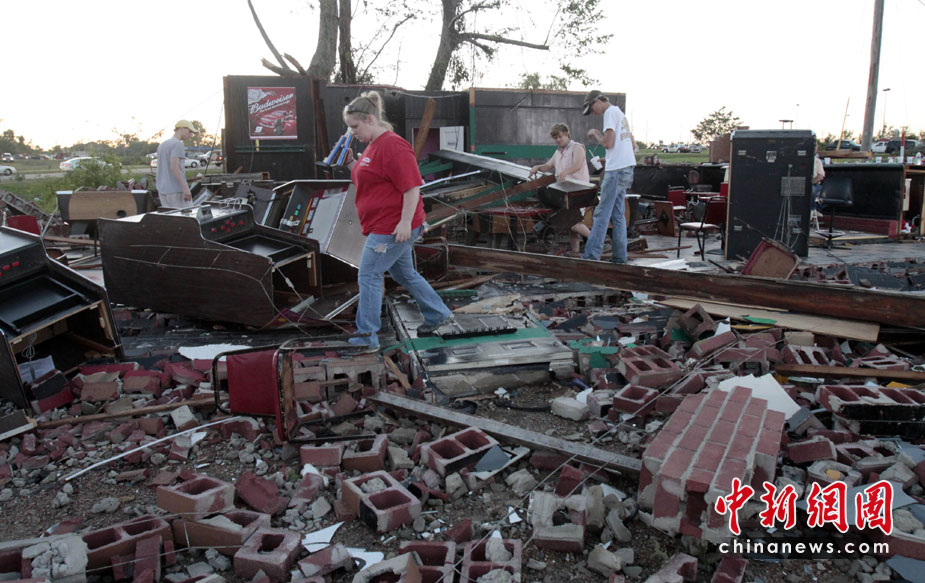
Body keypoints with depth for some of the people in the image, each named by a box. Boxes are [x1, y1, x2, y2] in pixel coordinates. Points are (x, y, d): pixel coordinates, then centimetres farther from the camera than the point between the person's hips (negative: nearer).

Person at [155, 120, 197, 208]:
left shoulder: (162, 145, 18)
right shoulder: (177, 144, -10)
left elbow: (159, 168, 20)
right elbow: (174, 166, -21)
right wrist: (185, 188, -24)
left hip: (163, 191, 9)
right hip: (176, 191, -9)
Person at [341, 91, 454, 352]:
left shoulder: (393, 146, -18)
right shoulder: (373, 145, 14)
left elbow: (412, 186, -22)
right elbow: (368, 180, 25)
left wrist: (405, 222, -26)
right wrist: (350, 163, 9)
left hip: (393, 227, -11)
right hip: (384, 225, 11)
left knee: (369, 275, -7)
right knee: (404, 274, 19)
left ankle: (367, 336, 1)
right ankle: (438, 315, 33)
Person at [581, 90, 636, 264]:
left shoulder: (610, 112, -7)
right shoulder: (620, 114, 22)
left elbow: (608, 143, -17)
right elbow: (633, 146, 25)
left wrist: (596, 133, 1)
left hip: (616, 171, -10)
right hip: (627, 168, 10)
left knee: (602, 213, -10)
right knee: (618, 214, 11)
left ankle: (591, 256, -11)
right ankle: (619, 256, 13)